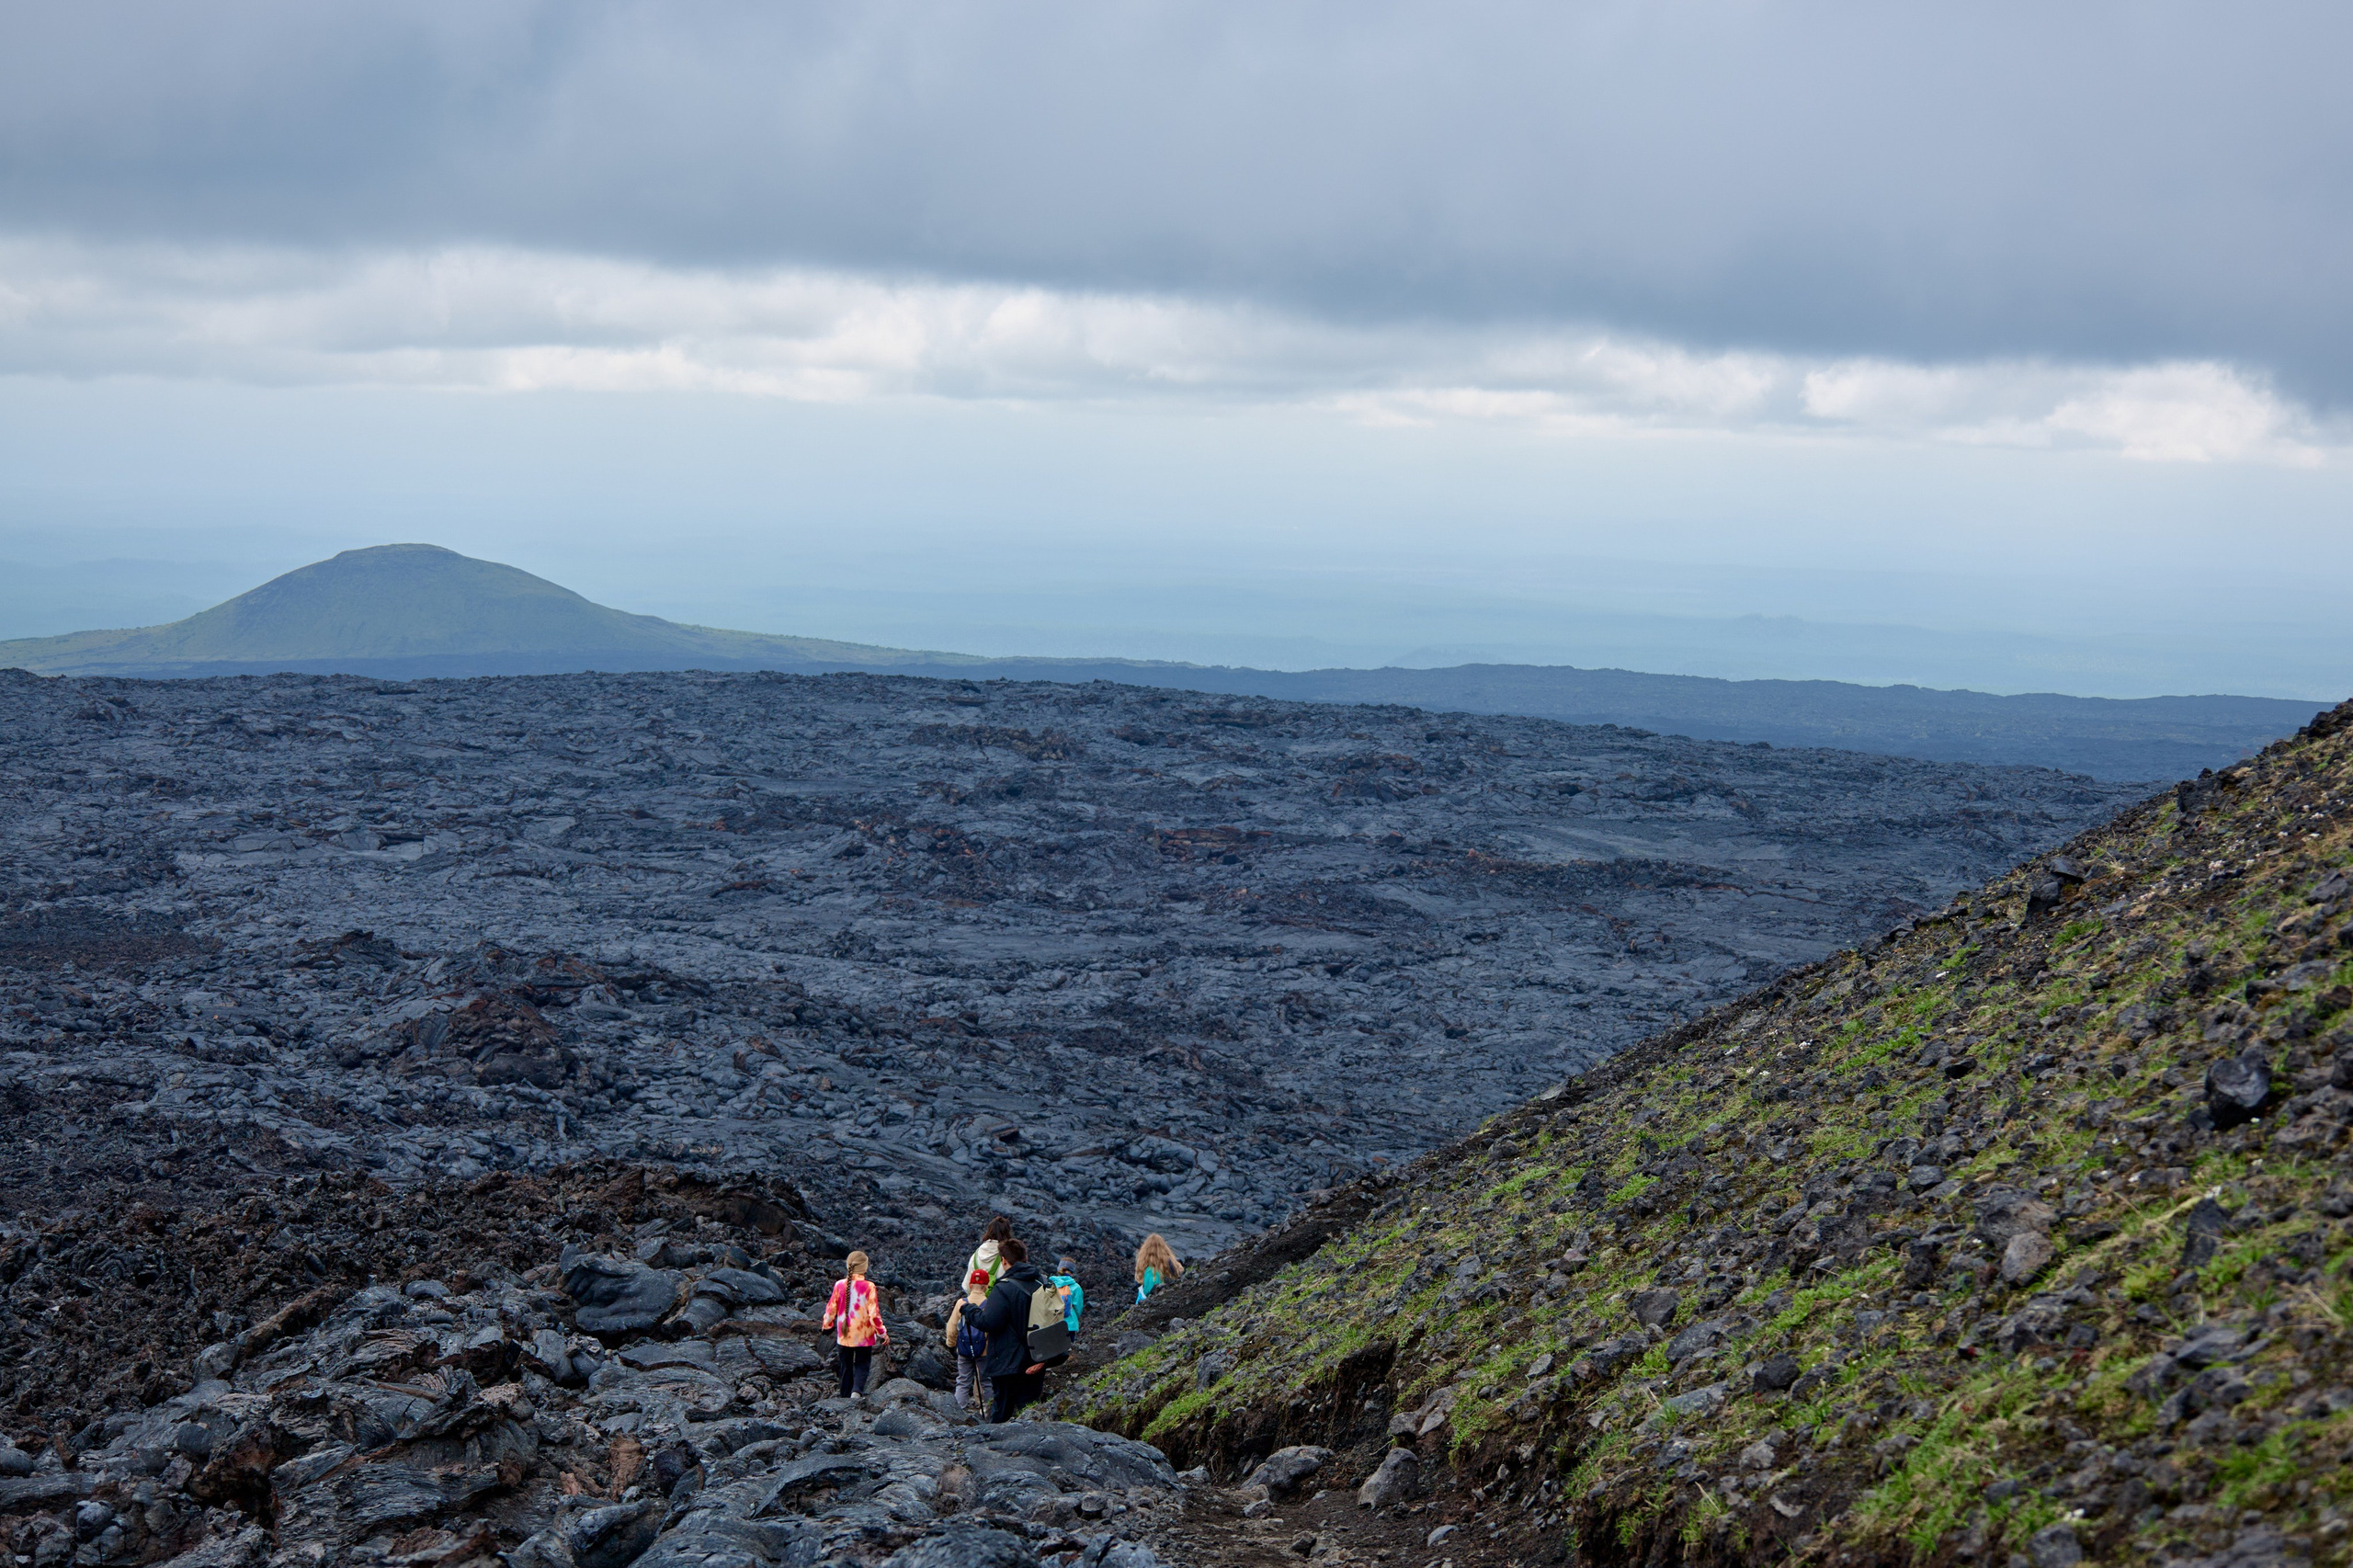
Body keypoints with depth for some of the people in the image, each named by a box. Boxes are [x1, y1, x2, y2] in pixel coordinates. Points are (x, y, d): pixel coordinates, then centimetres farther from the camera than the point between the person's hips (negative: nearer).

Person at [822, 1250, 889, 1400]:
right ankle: (857, 1390, -14)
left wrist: (827, 1324, 22)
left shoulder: (839, 1285, -7)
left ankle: (846, 1396, 19)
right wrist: (883, 1332, -2)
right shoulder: (868, 1287, -15)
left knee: (845, 1366, 15)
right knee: (862, 1365, 9)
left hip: (844, 1335, 2)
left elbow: (831, 1309, 3)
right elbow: (874, 1314, -14)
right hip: (864, 1335, -2)